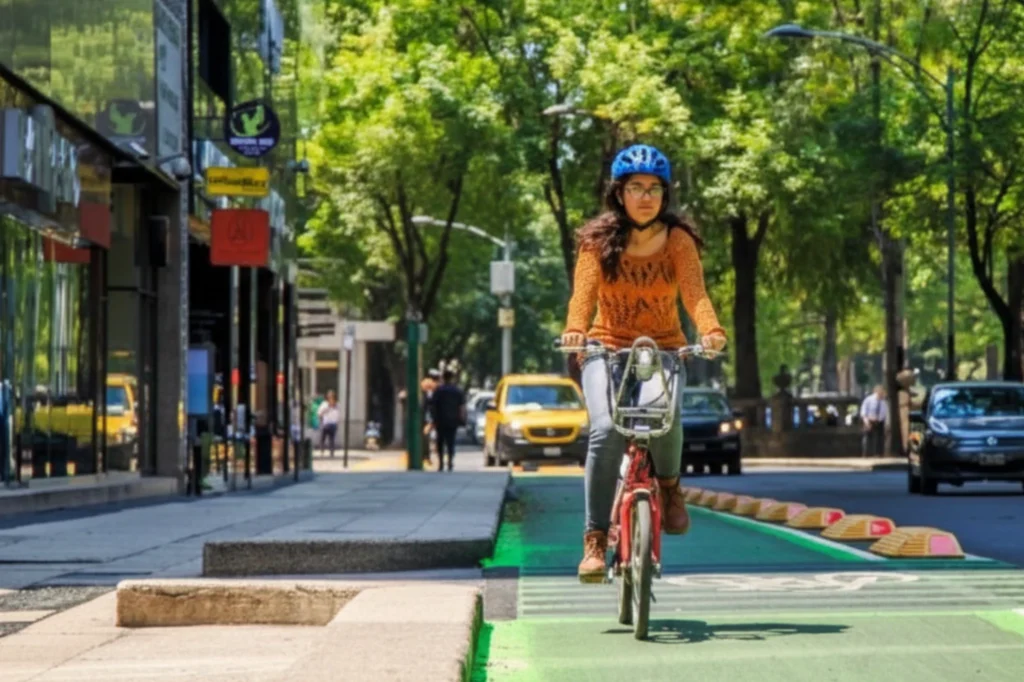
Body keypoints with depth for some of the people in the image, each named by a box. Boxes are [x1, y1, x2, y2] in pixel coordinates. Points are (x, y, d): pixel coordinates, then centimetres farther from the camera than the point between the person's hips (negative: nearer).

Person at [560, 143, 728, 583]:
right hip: (606, 347, 0)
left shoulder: (679, 240, -3)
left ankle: (668, 483, -2)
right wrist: (575, 329, -39)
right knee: (605, 430, -25)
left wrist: (711, 330, -39)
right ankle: (595, 538, -15)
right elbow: (584, 291, -17)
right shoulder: (598, 240, -3)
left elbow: (694, 293, -17)